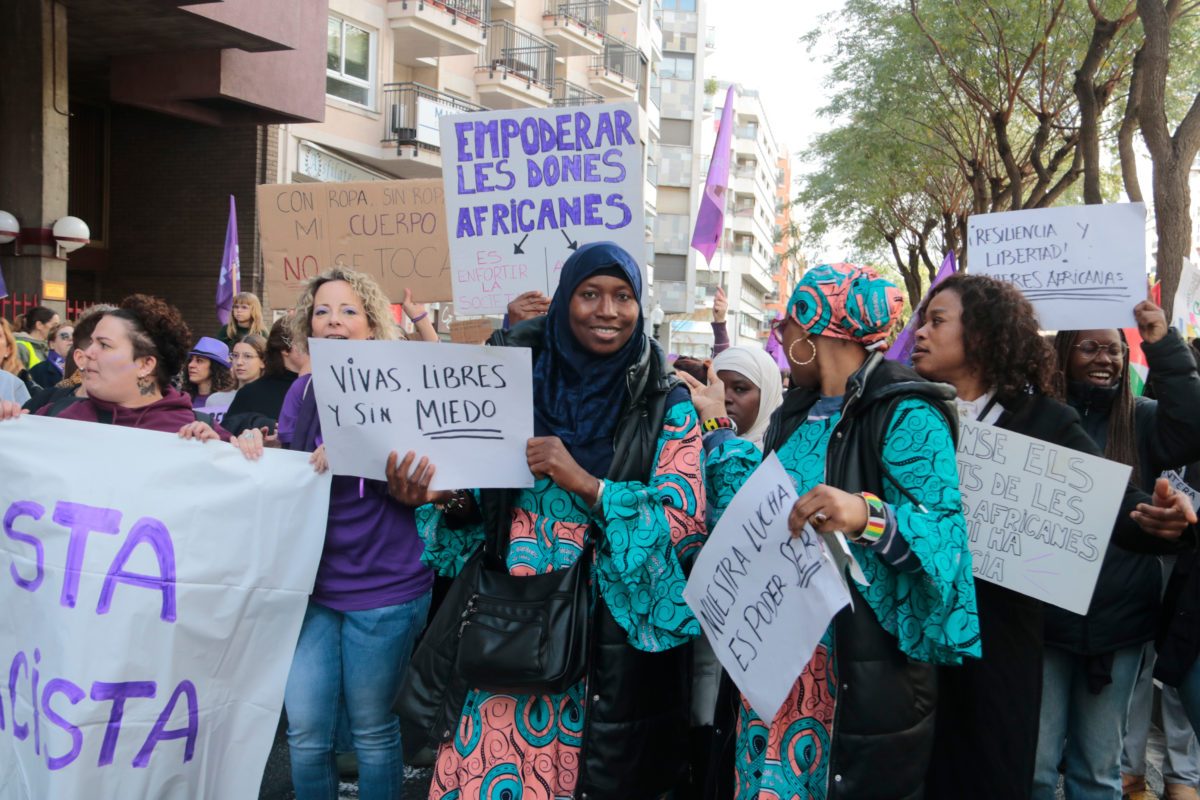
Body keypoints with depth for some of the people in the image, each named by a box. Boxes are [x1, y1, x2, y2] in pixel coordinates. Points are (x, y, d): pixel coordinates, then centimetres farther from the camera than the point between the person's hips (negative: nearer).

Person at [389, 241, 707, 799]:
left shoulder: (666, 406, -1)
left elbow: (685, 519, -10)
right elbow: (482, 500, 11)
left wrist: (585, 484, -20)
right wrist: (445, 497, -11)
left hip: (611, 630, -1)